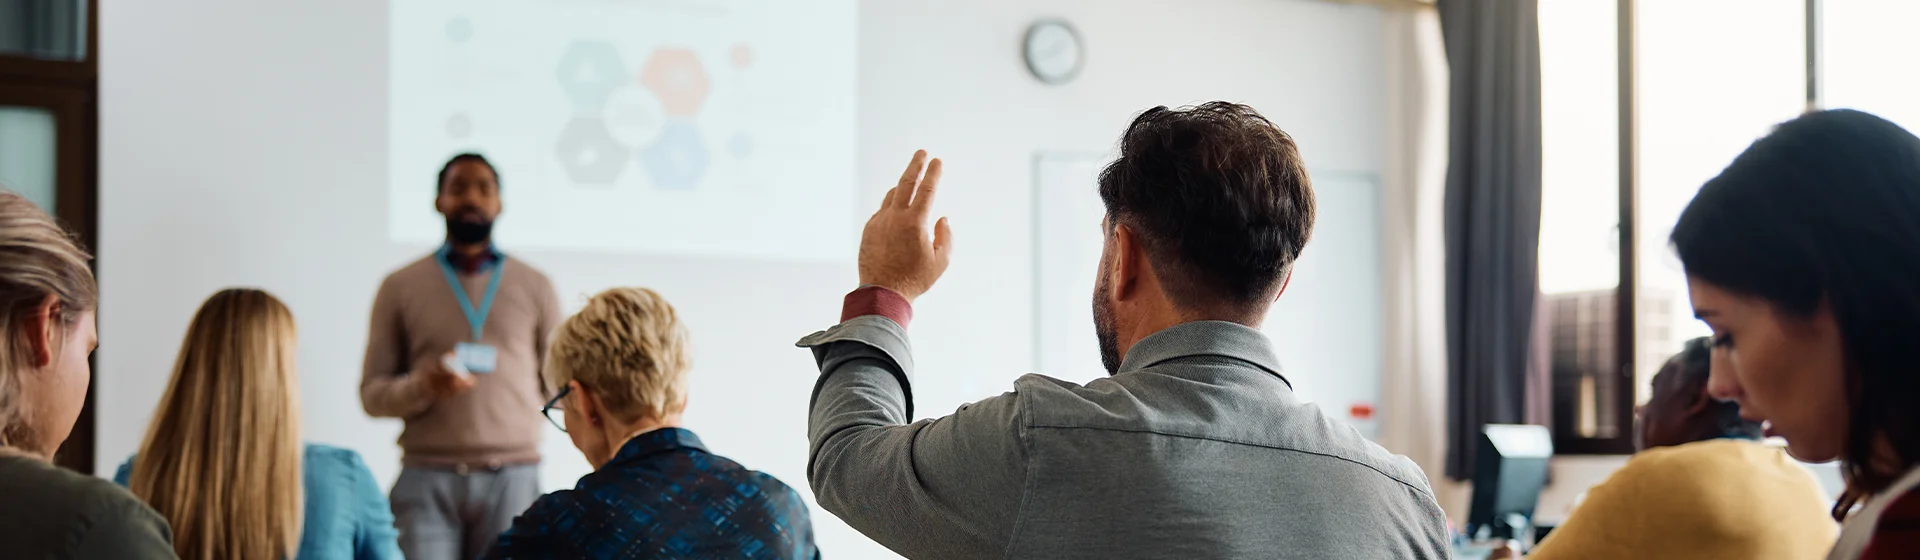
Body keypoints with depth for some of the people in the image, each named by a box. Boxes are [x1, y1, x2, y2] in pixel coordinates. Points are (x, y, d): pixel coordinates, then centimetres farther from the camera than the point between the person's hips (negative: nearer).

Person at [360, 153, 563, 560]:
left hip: (512, 477, 1)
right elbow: (372, 393, 5)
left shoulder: (535, 286, 10)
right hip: (427, 479, -1)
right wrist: (422, 386, -14)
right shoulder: (401, 287, 8)